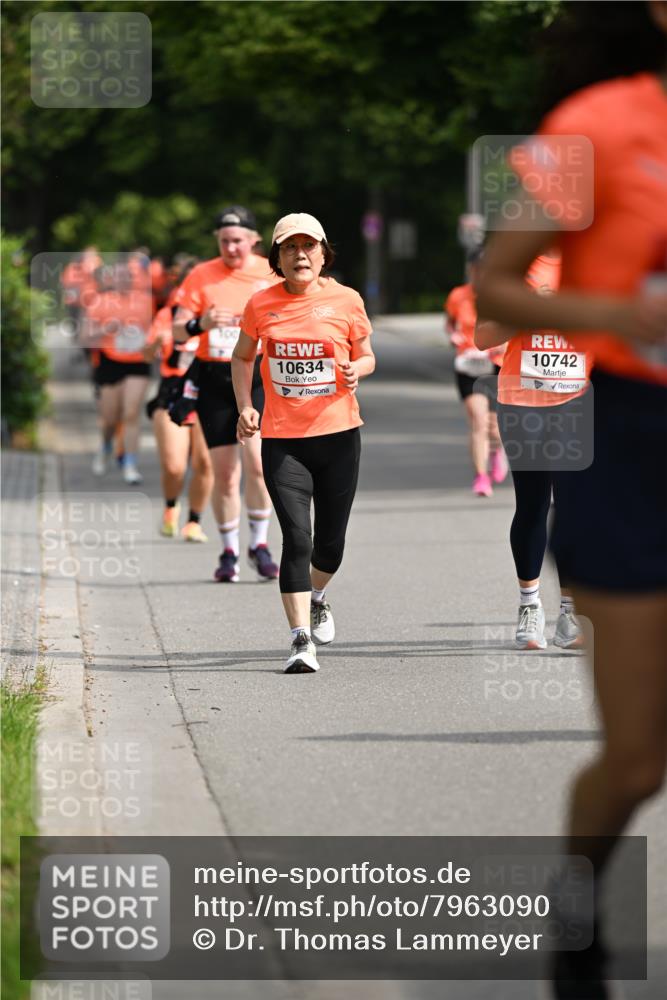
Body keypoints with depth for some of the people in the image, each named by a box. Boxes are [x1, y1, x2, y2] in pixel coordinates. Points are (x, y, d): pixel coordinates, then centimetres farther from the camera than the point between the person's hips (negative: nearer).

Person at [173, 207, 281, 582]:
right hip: (214, 378, 1)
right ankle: (229, 552, 15)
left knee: (258, 461, -18)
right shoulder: (201, 276, 4)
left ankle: (260, 544, -3)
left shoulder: (273, 274, 4)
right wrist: (200, 324, -17)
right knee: (224, 470, 2)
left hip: (259, 376, -1)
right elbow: (177, 332, 2)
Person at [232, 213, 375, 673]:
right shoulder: (261, 305, 0)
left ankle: (317, 597, 42)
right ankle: (302, 641, -13)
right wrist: (245, 407, 1)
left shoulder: (346, 300, -1)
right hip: (282, 439, -1)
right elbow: (242, 358, 16)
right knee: (297, 537, -14)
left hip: (339, 433, 1)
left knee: (331, 541, 9)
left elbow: (367, 356, 11)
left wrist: (356, 370, -12)